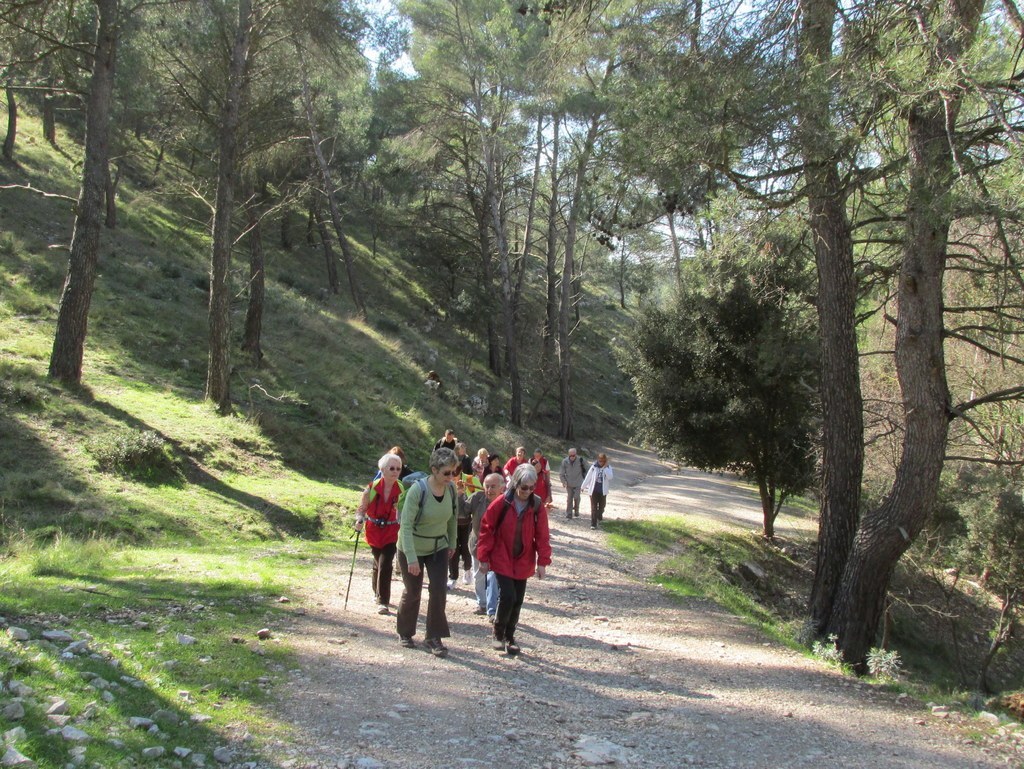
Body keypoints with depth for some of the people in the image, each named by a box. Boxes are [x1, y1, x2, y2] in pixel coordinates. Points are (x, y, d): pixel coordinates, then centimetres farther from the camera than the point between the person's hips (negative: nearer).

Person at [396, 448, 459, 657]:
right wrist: (411, 558, -33)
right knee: (412, 592, 9)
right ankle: (405, 633, 32)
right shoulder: (418, 490, -27)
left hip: (438, 547, 4)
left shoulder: (451, 489, -12)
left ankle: (434, 637, 9)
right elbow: (406, 524, -28)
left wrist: (452, 543, 12)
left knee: (438, 590, -6)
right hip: (413, 548, -4)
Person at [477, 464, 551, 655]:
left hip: (523, 563, 3)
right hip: (502, 561, -3)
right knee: (507, 597, -12)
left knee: (517, 601, 9)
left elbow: (542, 535, -1)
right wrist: (483, 557, -5)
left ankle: (509, 636, 26)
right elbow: (486, 529, -6)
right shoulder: (501, 503, -12)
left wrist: (542, 561, -6)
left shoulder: (537, 506, -5)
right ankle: (498, 634, 11)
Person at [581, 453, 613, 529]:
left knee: (601, 506, 16)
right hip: (594, 490, -1)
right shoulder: (594, 466, -5)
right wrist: (583, 487, 10)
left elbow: (610, 477, -21)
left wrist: (605, 467, -21)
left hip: (603, 491, 1)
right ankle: (593, 524, -4)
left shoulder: (608, 467, -4)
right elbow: (588, 477, 3)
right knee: (594, 508, -4)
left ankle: (599, 517, 44)